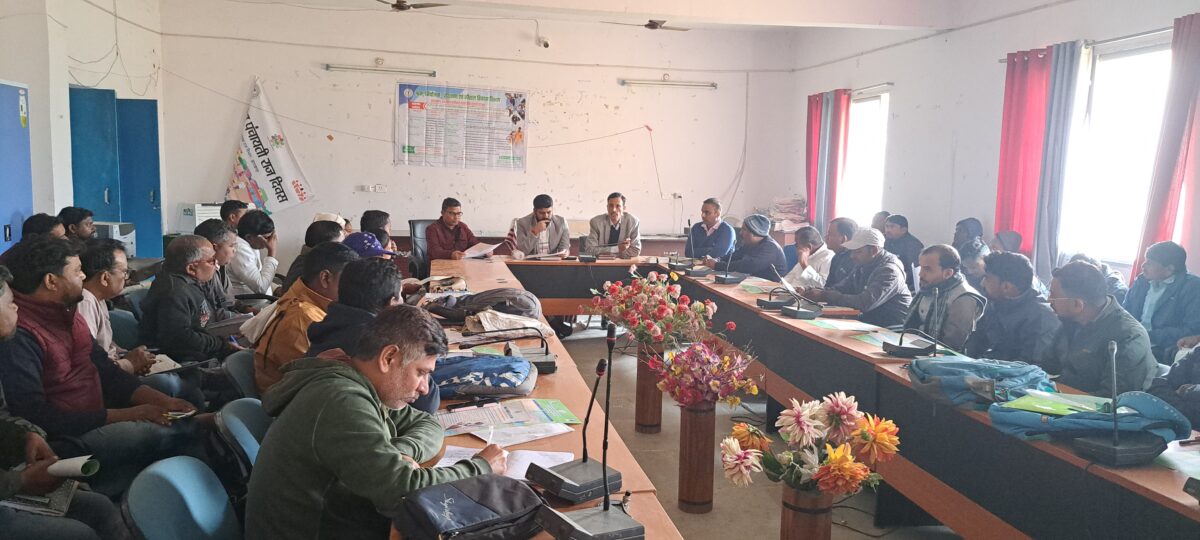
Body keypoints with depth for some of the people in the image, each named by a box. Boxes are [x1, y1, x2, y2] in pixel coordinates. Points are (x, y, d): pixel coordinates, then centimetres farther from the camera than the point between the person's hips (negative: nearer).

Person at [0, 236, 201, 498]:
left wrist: (161, 400, -4)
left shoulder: (66, 313, 11)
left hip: (97, 420, 9)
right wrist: (129, 414, -23)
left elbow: (106, 371, 12)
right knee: (160, 433, -28)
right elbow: (36, 418, -25)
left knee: (185, 424, -8)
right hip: (61, 442, -9)